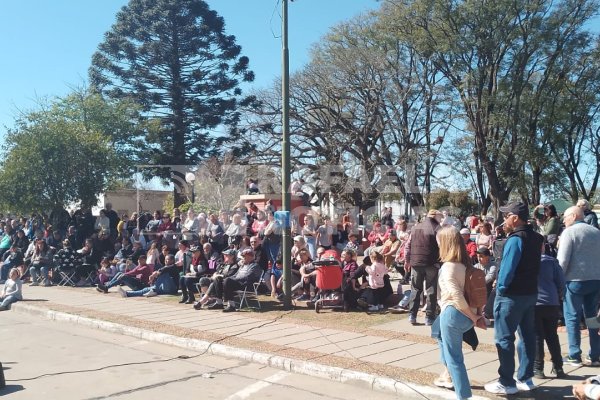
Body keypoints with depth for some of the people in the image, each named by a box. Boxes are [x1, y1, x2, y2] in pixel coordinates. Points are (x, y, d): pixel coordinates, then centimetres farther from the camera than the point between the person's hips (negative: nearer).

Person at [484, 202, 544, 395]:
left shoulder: (515, 239, -20)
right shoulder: (536, 238, 7)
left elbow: (508, 267, -22)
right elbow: (535, 264, 13)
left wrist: (501, 287, -10)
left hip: (512, 295, -9)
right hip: (531, 293, 9)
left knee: (504, 338, 0)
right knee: (528, 336, 13)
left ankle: (507, 383, 5)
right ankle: (525, 379, 22)